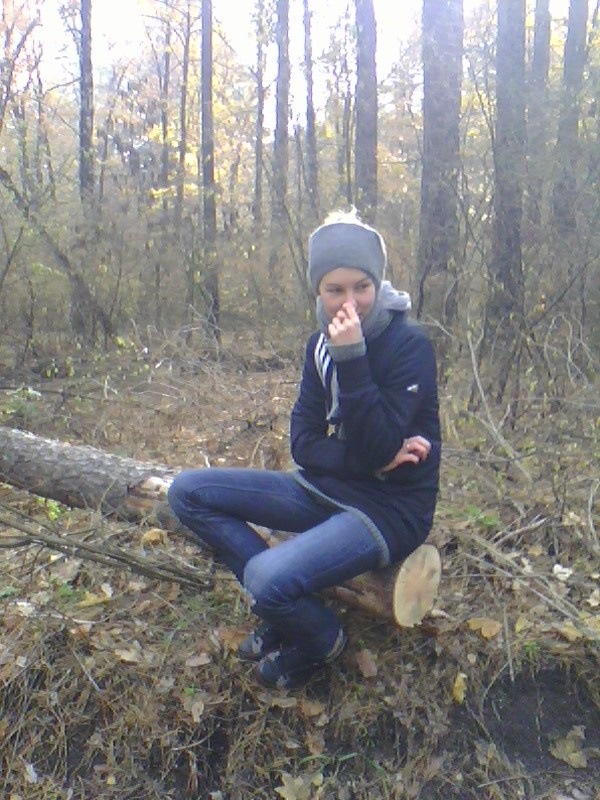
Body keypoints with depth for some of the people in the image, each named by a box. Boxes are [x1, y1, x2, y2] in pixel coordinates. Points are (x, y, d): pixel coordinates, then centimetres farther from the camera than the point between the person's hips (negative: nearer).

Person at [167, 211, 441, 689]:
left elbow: (378, 449, -24)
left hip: (390, 507, -7)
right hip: (327, 488, 7)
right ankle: (284, 603, 0)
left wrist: (352, 358, -29)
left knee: (267, 580, -31)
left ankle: (321, 639, 5)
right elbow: (303, 443, -1)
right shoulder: (321, 344, 3)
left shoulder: (410, 344, -16)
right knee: (188, 492, -2)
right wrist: (367, 460, -18)